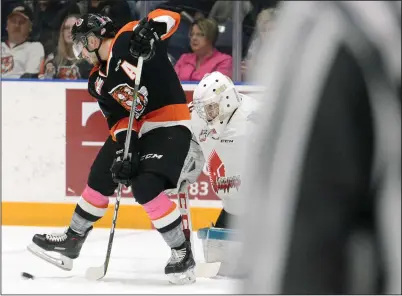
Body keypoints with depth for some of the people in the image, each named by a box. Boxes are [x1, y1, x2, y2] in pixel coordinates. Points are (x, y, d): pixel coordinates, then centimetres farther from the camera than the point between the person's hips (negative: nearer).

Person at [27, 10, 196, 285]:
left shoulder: (129, 39, -13)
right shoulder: (99, 81, 9)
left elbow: (169, 17, -22)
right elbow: (118, 118, 4)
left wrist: (148, 32, -41)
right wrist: (123, 150, -12)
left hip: (170, 125, -9)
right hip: (133, 129, 9)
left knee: (146, 187, -22)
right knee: (100, 177, 11)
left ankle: (183, 253, -9)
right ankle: (73, 240, 30)